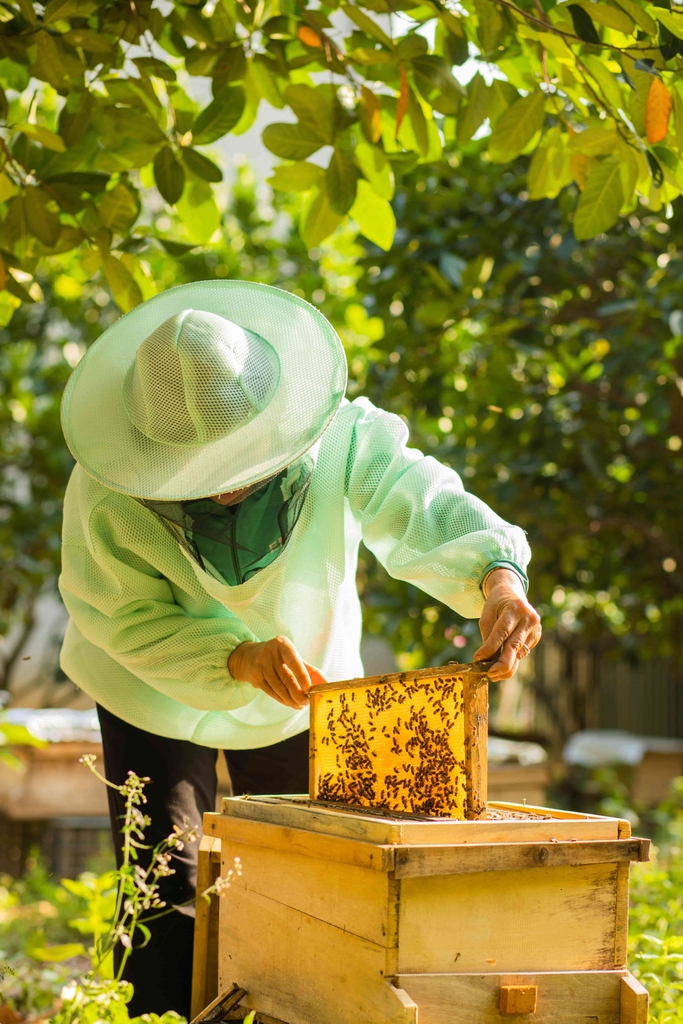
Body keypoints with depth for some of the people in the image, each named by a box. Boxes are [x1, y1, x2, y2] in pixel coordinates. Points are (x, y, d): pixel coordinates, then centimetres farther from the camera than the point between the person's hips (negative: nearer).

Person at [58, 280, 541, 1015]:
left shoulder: (342, 438, -30)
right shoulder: (106, 492, -31)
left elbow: (425, 508, -40)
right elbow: (129, 617, -27)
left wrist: (497, 576, -62)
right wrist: (239, 657, -44)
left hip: (299, 689, 2)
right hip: (156, 695, -2)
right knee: (166, 898, -5)